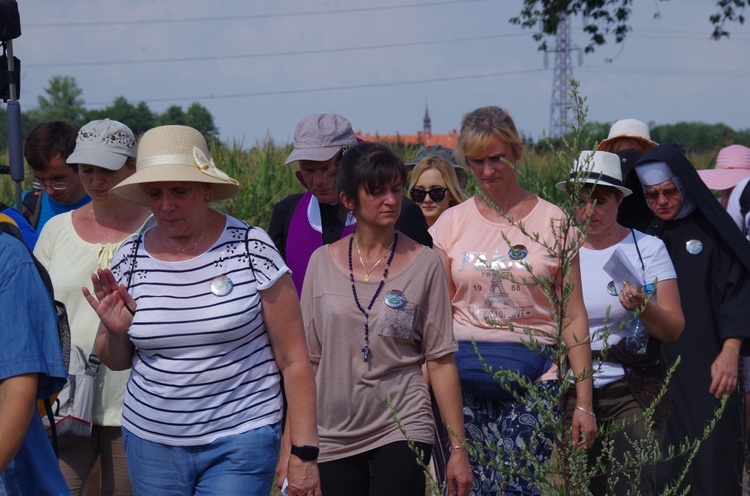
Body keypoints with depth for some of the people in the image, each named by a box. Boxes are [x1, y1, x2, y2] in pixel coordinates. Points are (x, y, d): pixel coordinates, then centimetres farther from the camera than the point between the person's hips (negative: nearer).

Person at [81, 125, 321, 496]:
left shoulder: (251, 250, -8)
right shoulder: (130, 257, 2)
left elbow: (293, 358, -6)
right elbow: (116, 361, 14)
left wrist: (304, 453, -9)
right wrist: (115, 332, -9)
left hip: (241, 440, -4)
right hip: (151, 440, 4)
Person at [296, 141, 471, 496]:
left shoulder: (424, 264, -1)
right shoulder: (323, 263, 4)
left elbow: (440, 360, -1)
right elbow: (307, 358, 8)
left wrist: (458, 447, -3)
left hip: (403, 430, -2)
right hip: (335, 436, 2)